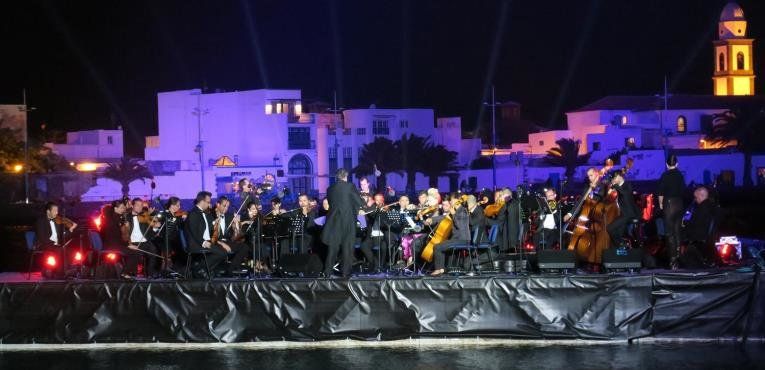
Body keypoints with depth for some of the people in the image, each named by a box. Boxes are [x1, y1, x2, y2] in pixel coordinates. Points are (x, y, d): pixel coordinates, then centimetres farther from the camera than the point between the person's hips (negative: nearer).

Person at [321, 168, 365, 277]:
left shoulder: (330, 189, 7)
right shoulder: (350, 186, -5)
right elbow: (360, 202, -4)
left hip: (334, 222, 3)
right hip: (348, 221, -3)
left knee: (332, 247, 7)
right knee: (347, 247, 3)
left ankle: (328, 272, 6)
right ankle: (345, 272, 3)